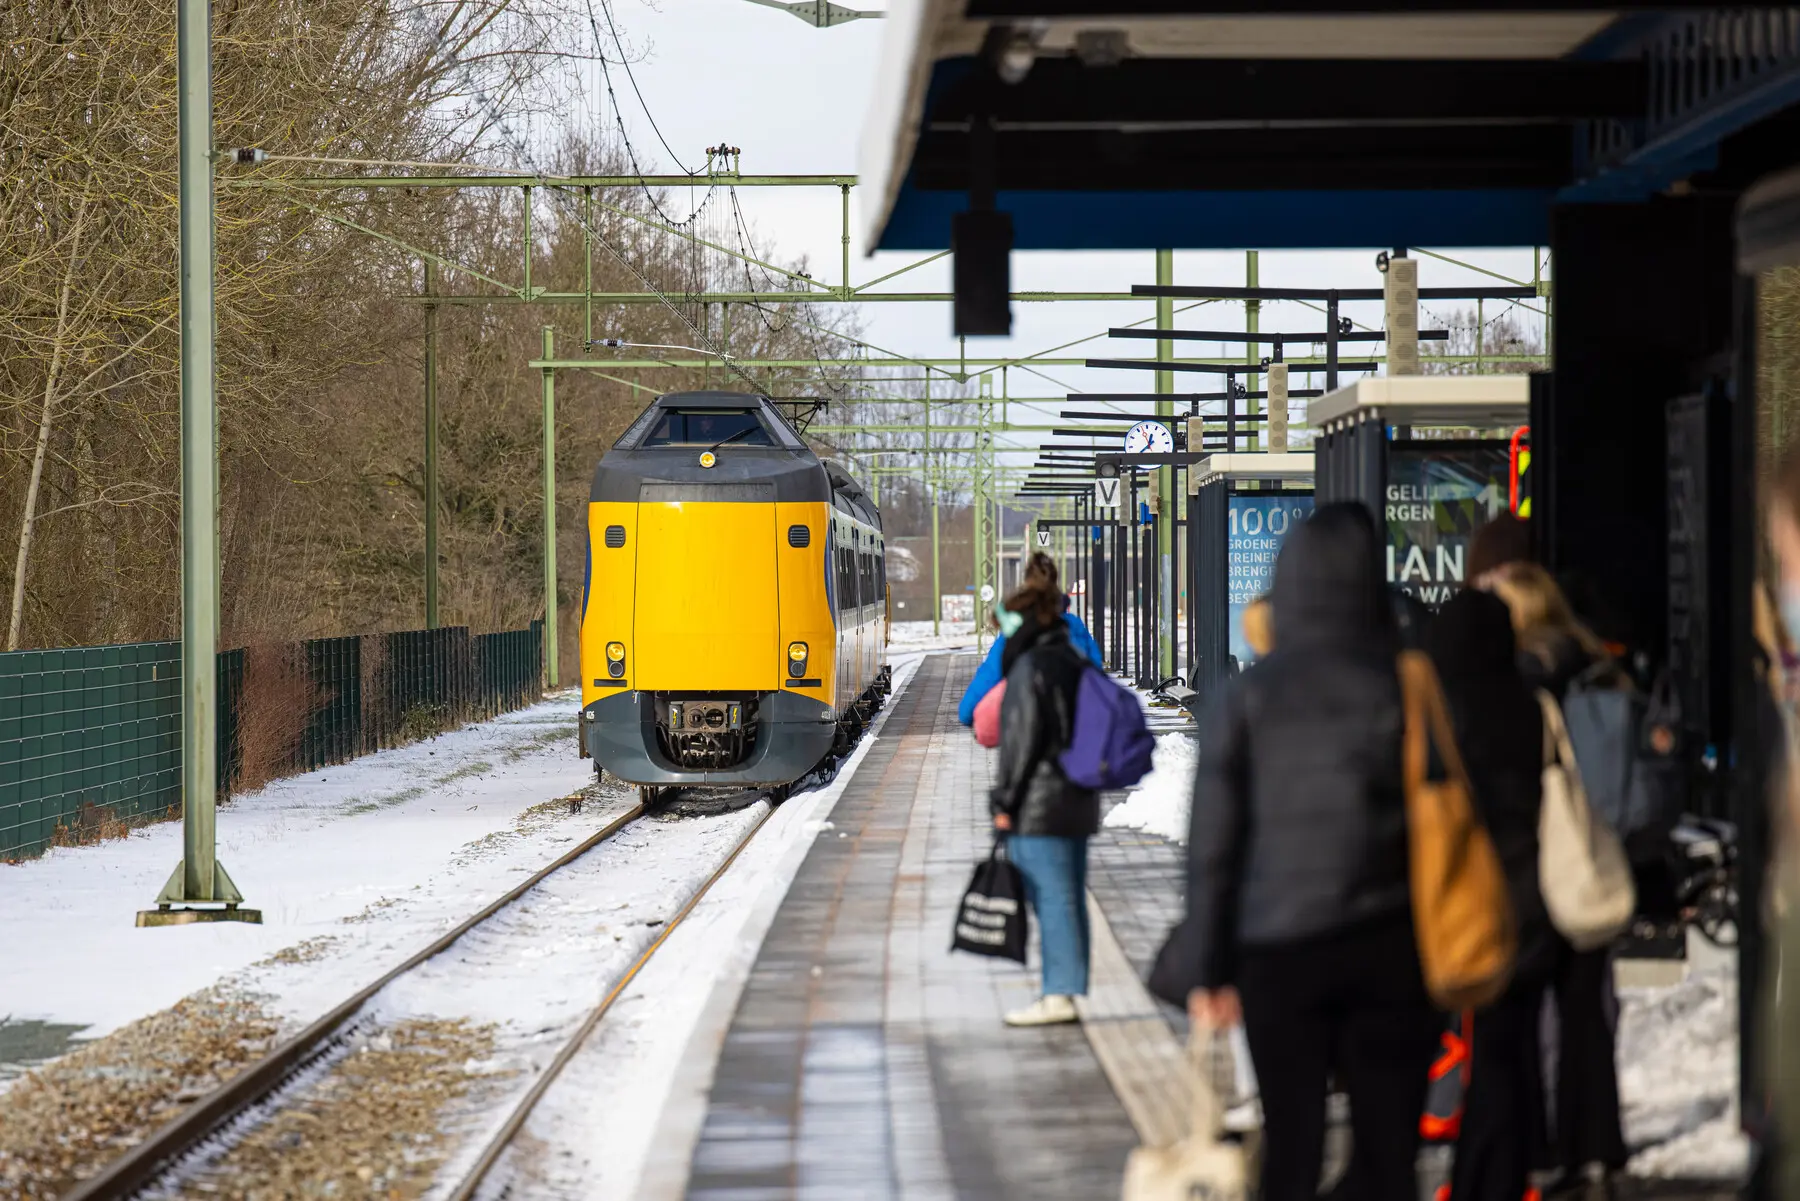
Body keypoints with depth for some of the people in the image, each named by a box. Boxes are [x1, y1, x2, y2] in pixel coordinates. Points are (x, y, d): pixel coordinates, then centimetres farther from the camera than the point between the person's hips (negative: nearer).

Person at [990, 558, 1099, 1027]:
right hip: (1079, 798, 9)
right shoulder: (1076, 663, 12)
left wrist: (1004, 800, -11)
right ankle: (1069, 990, 15)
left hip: (1040, 802, -9)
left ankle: (1059, 993, -8)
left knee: (1051, 897, -7)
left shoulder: (1030, 668, -14)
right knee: (1069, 897, 11)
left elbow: (1021, 739, -16)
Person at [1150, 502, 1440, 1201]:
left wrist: (1207, 969, 5)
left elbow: (1213, 846, -2)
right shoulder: (1408, 686, -3)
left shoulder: (1249, 698, -3)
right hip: (1391, 947, 0)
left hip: (1279, 952, 0)